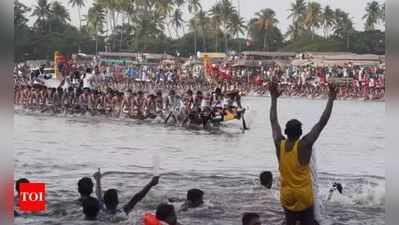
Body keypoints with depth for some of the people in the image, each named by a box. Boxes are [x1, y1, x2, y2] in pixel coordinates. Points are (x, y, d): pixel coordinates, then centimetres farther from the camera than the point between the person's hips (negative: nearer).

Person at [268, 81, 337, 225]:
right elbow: (322, 122, -15)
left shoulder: (279, 144, -6)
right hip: (303, 196, -4)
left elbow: (273, 121, 6)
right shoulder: (304, 145, -16)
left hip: (286, 196, 4)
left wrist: (274, 98, 14)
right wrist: (331, 100, -11)